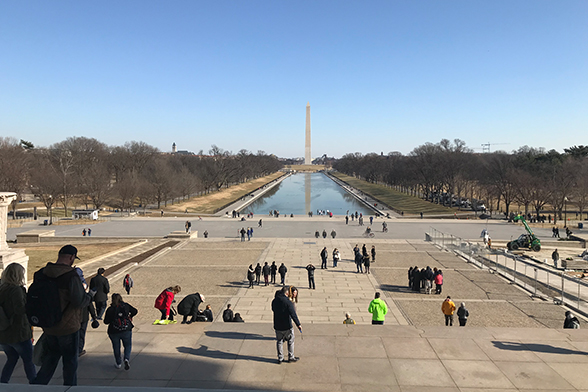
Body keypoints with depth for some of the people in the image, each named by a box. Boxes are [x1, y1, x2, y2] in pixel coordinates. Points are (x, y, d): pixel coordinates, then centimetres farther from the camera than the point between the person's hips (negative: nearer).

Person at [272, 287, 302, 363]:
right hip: (287, 326, -5)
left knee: (279, 341, 17)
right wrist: (298, 324, -15)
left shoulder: (274, 301, -1)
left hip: (277, 326, 5)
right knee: (290, 341, 14)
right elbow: (293, 314, -20)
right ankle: (291, 357, 22)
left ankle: (280, 358, 21)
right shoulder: (288, 302, -19)